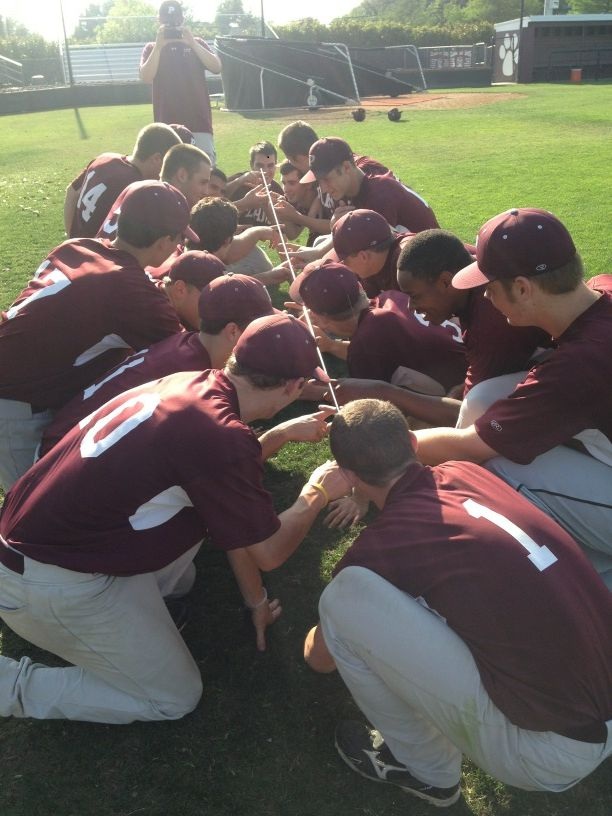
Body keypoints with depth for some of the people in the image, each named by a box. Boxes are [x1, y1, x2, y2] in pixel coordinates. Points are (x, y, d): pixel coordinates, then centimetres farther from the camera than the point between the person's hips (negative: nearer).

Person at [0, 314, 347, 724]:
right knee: (175, 699, 8)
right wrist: (317, 493, 3)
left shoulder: (189, 383, -1)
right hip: (51, 585, -9)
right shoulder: (220, 434, -27)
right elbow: (269, 552, -10)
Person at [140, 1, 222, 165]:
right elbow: (146, 77, -4)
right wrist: (159, 46, -10)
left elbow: (216, 68, -2)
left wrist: (192, 43, -10)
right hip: (167, 124, 0)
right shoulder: (152, 48, 13)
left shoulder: (196, 43, 15)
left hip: (199, 122, 0)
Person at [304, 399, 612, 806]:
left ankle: (425, 768, 10)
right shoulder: (468, 473, 1)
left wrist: (315, 634, 29)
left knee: (347, 598, -13)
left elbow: (321, 659, 6)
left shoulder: (385, 543, -14)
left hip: (553, 752, -7)